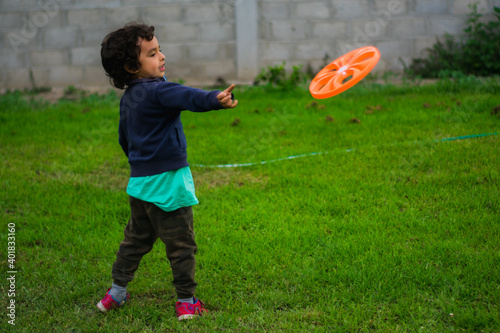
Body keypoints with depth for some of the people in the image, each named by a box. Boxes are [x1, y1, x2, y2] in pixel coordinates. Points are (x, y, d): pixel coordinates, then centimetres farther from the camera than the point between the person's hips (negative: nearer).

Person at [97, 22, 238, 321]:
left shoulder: (128, 97, 10)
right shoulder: (156, 91, -18)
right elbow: (187, 97, -38)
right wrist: (215, 100, -55)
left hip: (140, 181, 9)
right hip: (167, 182, -9)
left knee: (136, 239, 21)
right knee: (181, 243, 3)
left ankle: (117, 291, 29)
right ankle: (186, 300, 10)